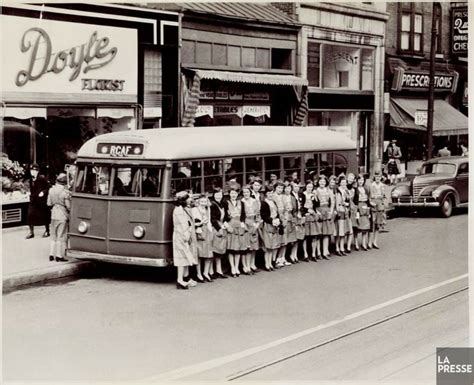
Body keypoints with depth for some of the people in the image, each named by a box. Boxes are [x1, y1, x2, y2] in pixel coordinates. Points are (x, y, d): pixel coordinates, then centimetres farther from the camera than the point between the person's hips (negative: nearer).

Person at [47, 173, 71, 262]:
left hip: (54, 215, 5)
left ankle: (51, 255, 17)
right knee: (61, 237, 3)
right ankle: (59, 256, 5)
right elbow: (68, 206, -15)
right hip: (63, 216, -5)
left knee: (53, 236, 16)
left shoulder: (51, 190, -1)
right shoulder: (65, 192, -18)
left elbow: (49, 203, 6)